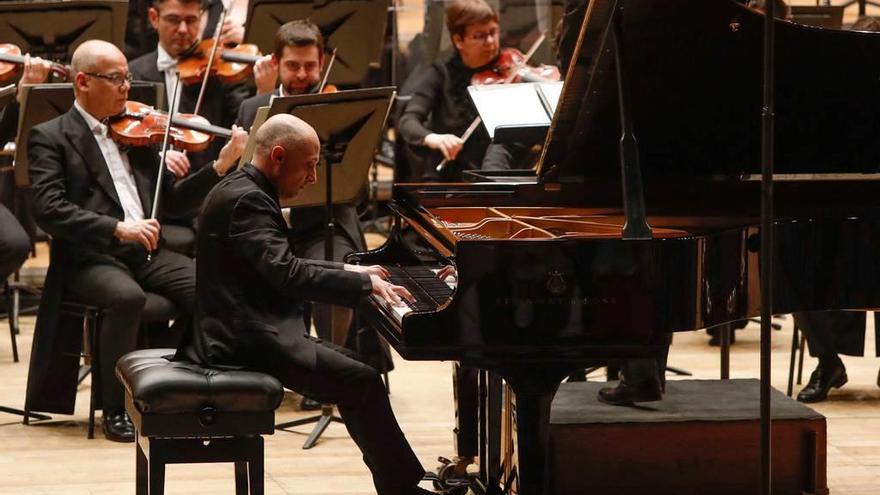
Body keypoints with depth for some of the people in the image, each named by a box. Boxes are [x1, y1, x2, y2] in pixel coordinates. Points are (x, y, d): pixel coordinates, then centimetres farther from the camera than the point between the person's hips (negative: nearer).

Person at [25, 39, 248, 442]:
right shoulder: (50, 137, 1)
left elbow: (173, 200, 18)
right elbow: (48, 209, -13)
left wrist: (221, 166, 2)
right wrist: (117, 227, -25)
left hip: (146, 251, 5)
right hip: (88, 257, -5)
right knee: (127, 297, -36)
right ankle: (116, 409, -20)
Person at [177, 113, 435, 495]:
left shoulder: (246, 191, 14)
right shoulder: (246, 200, -19)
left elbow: (283, 265, 25)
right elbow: (286, 274, -29)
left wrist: (347, 272, 19)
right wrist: (364, 284, -24)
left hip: (250, 328, 11)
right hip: (245, 339, -11)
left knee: (351, 369, 17)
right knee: (362, 382, -14)